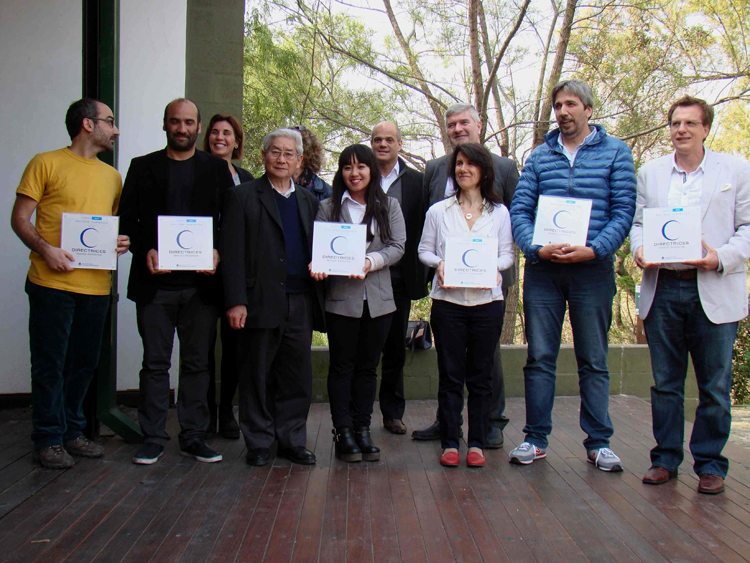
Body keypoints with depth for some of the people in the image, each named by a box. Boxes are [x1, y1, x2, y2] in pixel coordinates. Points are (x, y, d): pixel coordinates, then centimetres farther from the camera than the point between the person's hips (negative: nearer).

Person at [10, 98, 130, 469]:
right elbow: (19, 218, -3)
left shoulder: (112, 176, 17)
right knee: (50, 364, 1)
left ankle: (72, 432, 25)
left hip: (96, 285, 5)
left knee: (83, 363, 11)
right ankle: (49, 439, 12)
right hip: (52, 282, -5)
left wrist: (122, 242, 1)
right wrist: (45, 248, -19)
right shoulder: (46, 164, 0)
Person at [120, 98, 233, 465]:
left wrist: (217, 252, -9)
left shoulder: (216, 169, 11)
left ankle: (193, 435, 16)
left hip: (201, 282, 0)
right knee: (155, 362, 4)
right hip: (155, 283, 0)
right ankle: (153, 438, 14)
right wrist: (146, 251, -10)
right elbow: (127, 219, 7)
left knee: (197, 362, 6)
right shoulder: (143, 167, 11)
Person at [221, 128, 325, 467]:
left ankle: (292, 442, 20)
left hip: (300, 304, 4)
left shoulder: (308, 201, 17)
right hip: (261, 302, -4)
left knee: (297, 378, 7)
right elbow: (232, 253, -5)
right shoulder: (242, 197, 3)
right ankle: (259, 444, 18)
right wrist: (235, 302, -12)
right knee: (256, 377, 5)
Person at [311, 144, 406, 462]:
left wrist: (371, 261, -18)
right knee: (342, 366, 3)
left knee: (368, 366, 9)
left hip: (378, 299, 1)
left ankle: (362, 429, 19)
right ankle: (343, 432, 10)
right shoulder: (328, 207, 6)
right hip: (340, 298, -1)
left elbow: (398, 246, -1)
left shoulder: (389, 206, 8)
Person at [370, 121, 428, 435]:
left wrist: (422, 273, -3)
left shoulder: (416, 181, 7)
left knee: (395, 349, 11)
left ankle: (393, 412, 23)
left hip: (400, 278, 1)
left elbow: (423, 229, 4)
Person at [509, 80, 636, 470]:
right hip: (542, 269, 2)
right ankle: (536, 438, 14)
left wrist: (593, 249, -16)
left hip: (593, 269, -1)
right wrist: (536, 248, -13)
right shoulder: (539, 156, 10)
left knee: (593, 361, 6)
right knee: (539, 358, 5)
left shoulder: (615, 152, 5)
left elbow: (623, 212, -2)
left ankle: (598, 442, 15)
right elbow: (519, 210, 5)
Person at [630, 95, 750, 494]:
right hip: (662, 288, 2)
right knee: (665, 382, 8)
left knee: (714, 385, 3)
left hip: (714, 292, -2)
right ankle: (665, 458, 19)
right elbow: (637, 222, 17)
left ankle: (710, 464, 16)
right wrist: (639, 249, -4)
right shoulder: (650, 173, 15)